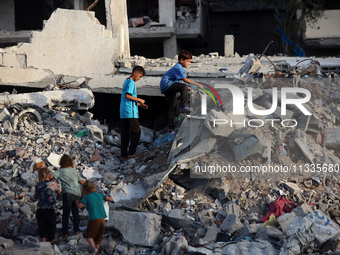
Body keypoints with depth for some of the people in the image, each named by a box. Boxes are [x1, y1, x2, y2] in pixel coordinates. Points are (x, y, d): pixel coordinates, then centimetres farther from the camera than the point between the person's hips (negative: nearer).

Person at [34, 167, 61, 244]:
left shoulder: (38, 185, 1)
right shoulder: (53, 184, -6)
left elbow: (35, 196, 13)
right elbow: (59, 193, 13)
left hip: (39, 209, 2)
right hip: (49, 209, -2)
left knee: (42, 225, 9)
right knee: (51, 223, 15)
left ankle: (43, 239, -3)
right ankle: (51, 239, 24)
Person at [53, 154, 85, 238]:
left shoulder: (60, 171, 1)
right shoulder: (75, 171, 11)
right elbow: (81, 182, 16)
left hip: (67, 194, -3)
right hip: (77, 193, 3)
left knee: (66, 213, 2)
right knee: (75, 212, 19)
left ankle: (65, 233, -1)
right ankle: (76, 230, 24)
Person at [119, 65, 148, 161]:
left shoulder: (126, 81, 21)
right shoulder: (131, 82, -10)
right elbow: (127, 96, -20)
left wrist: (140, 104, 19)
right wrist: (139, 100, -10)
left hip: (123, 113, 9)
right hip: (130, 112, -9)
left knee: (125, 133, 8)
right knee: (136, 131, -2)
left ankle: (123, 155, 7)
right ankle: (131, 153, -3)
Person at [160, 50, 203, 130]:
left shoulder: (180, 68, 18)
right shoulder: (178, 68, -15)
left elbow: (181, 81, 20)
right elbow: (185, 80, -24)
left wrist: (186, 88, 5)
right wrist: (196, 84, -25)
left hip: (167, 88, 11)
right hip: (166, 84, -11)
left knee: (173, 106, 10)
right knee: (184, 87, -28)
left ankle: (170, 126, 14)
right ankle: (183, 106, -29)